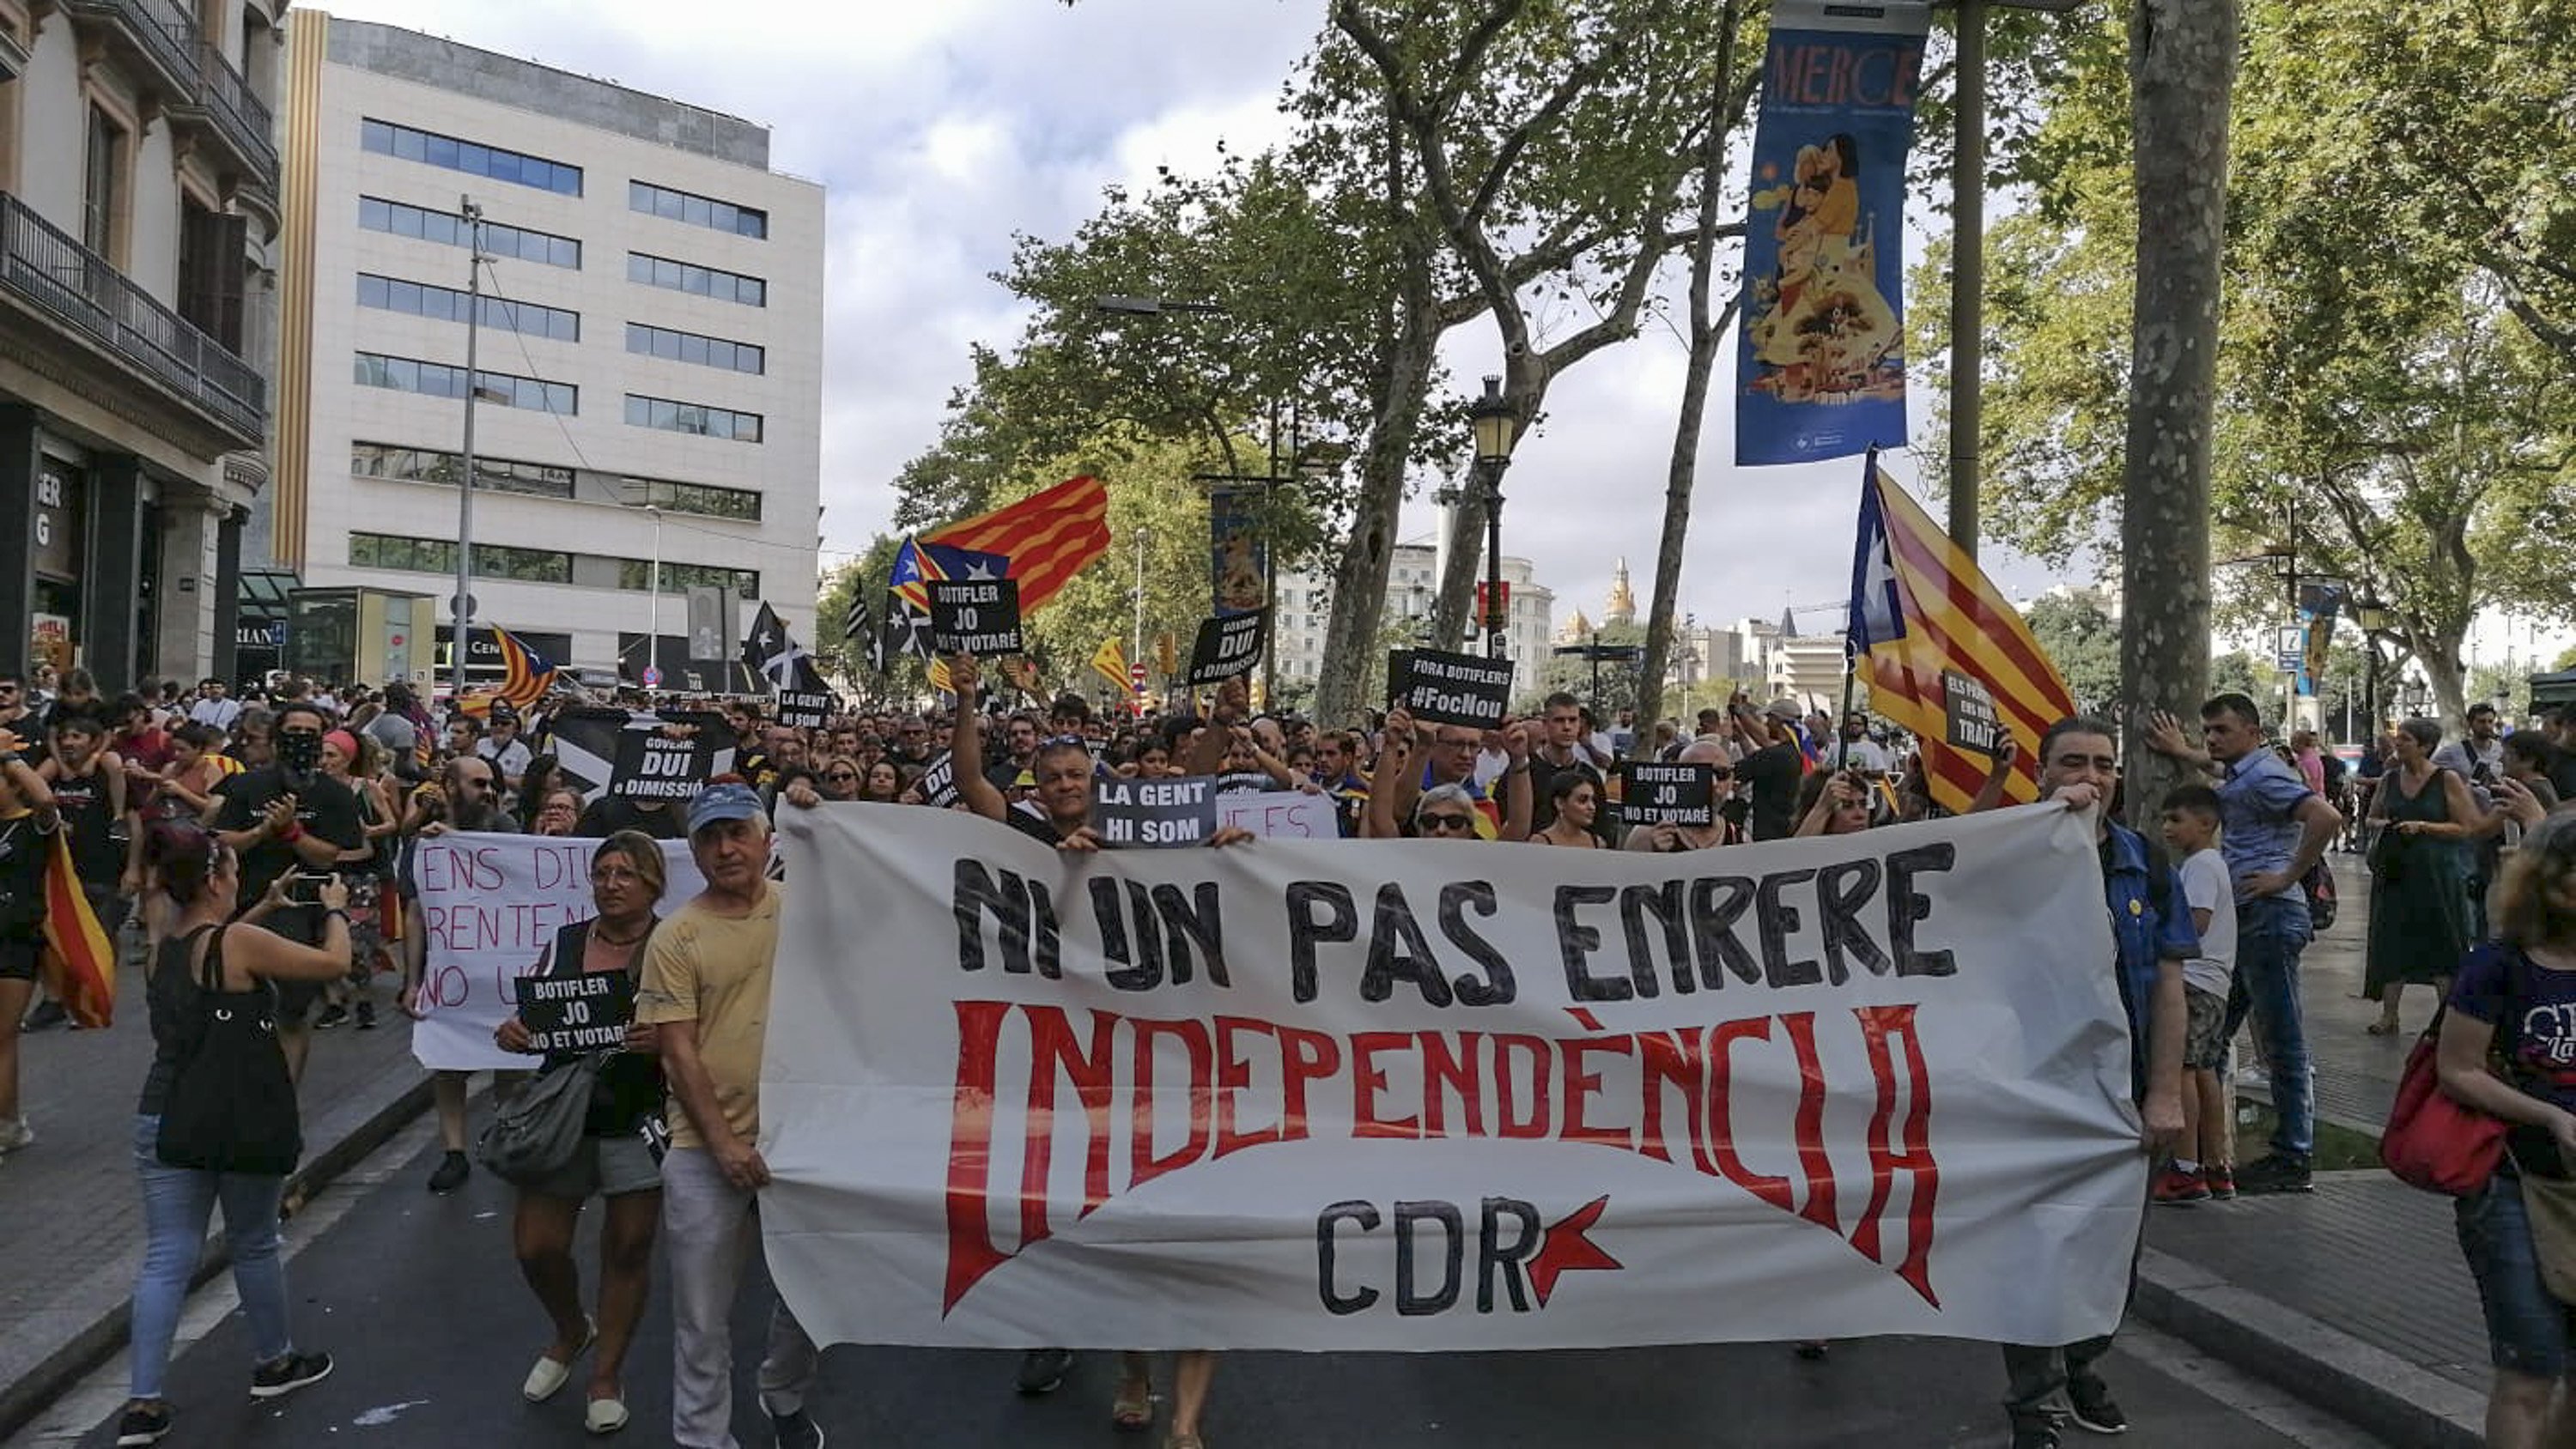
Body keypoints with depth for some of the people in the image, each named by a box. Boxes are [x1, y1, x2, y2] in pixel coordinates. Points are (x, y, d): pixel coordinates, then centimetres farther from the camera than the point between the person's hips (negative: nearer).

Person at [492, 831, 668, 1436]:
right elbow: (529, 1019, 9)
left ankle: (607, 1374, 30)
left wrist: (664, 1040, -28)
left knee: (628, 1249, 8)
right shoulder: (563, 944, 4)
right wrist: (510, 1034, -12)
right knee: (535, 1245, 5)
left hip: (640, 1118, -3)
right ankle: (571, 1331, 37)